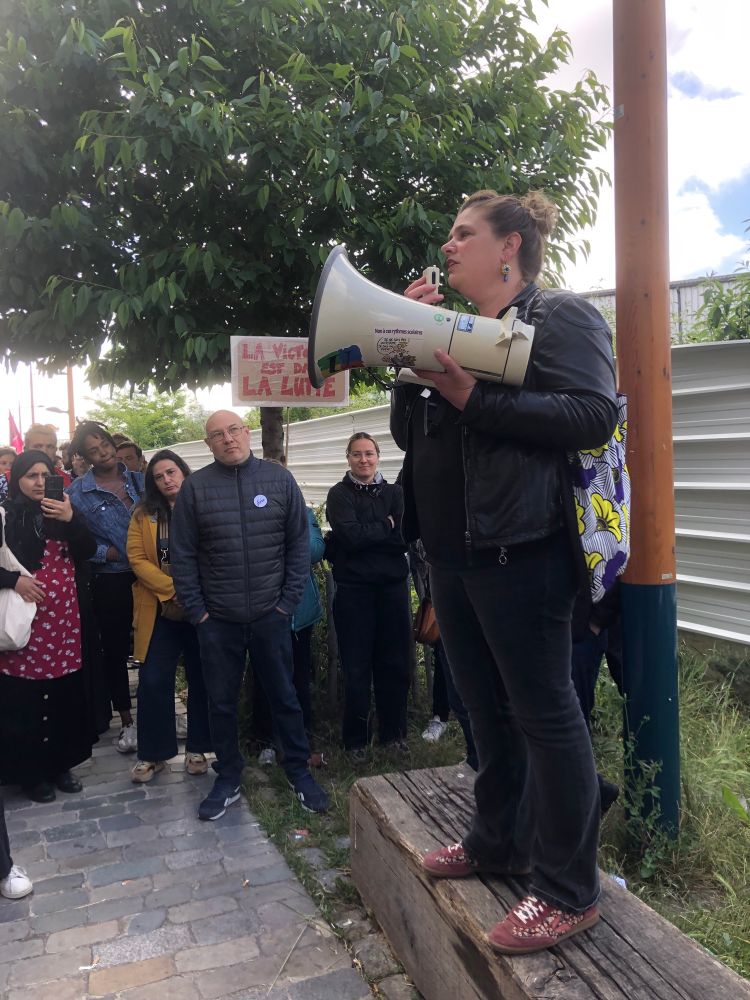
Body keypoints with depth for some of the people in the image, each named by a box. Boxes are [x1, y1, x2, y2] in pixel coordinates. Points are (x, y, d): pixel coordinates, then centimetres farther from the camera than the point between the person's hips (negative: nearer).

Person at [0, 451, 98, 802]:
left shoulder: (61, 511, 12)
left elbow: (87, 551, 3)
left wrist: (70, 519, -11)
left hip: (63, 615, 4)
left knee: (66, 694, 9)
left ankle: (61, 764, 24)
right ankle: (31, 772, 16)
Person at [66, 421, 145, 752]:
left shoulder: (139, 479, 5)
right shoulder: (77, 492, -3)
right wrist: (112, 553, -15)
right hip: (111, 583, -2)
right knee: (116, 651, 10)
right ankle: (127, 722, 25)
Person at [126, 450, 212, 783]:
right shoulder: (143, 515, 4)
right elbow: (137, 559, -4)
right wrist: (173, 590, -15)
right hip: (160, 610, 1)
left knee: (202, 679, 7)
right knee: (153, 681, 2)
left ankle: (197, 749, 22)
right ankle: (152, 754, 17)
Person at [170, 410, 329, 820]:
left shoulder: (279, 479, 0)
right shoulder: (195, 486, -2)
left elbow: (299, 544, 1)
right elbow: (182, 554, 0)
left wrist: (288, 601, -2)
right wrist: (196, 610, -3)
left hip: (270, 616, 0)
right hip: (217, 619, 0)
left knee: (284, 697, 11)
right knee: (221, 703, 12)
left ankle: (298, 771, 28)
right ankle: (228, 778, 30)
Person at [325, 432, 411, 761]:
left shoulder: (394, 492, 10)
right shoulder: (339, 494, 2)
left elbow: (406, 535, -4)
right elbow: (351, 536, -14)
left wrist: (367, 535, -11)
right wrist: (387, 527, -5)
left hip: (393, 586, 3)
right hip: (354, 589, -3)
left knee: (395, 662, 8)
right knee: (357, 667, 3)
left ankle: (394, 731, 22)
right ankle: (356, 739, 15)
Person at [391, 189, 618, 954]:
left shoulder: (560, 316, -3)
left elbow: (595, 414, -18)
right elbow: (406, 434, 16)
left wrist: (475, 399, -20)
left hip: (520, 551, -8)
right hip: (451, 552, 8)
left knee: (543, 712, 1)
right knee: (486, 709, 18)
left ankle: (568, 891, 15)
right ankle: (498, 842, 35)